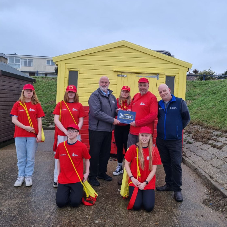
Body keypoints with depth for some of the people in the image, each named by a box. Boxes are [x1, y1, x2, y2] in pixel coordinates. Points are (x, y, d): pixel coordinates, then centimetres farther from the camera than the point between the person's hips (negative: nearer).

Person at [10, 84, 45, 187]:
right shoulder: (17, 104, 5)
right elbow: (14, 119, -1)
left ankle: (28, 176, 18)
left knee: (30, 158, 5)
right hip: (19, 135, 1)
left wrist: (39, 134, -6)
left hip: (32, 135, -1)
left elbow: (39, 120, 2)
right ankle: (21, 176, 21)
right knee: (21, 158, 9)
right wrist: (25, 127, -12)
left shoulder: (37, 105, 4)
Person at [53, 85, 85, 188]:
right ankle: (57, 179, 13)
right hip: (61, 135, 0)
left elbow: (81, 121, 5)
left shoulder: (79, 106, 7)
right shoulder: (60, 104, 6)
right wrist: (66, 131, -10)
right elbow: (56, 120, 0)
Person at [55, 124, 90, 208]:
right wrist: (58, 173, 11)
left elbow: (87, 159, 5)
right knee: (60, 203, -10)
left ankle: (77, 192, 21)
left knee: (75, 203, -13)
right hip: (63, 179, 2)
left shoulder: (82, 146, -9)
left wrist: (86, 173, -2)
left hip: (76, 180, -2)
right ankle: (67, 192, 23)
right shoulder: (60, 146, -1)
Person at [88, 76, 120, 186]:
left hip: (108, 129, 7)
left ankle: (102, 173, 33)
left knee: (106, 152, 16)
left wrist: (118, 111, -2)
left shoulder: (112, 96, 13)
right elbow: (96, 112, -19)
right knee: (95, 153, 1)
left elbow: (114, 110, 23)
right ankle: (92, 176, 14)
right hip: (96, 129, -7)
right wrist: (112, 120, -18)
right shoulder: (95, 95, -9)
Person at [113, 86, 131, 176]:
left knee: (127, 147, 0)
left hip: (127, 127, -2)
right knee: (119, 147, 11)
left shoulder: (131, 102, -1)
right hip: (118, 127, 3)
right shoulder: (116, 101, 4)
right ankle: (119, 166, 24)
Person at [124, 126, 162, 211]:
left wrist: (145, 183, -11)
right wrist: (132, 178, -10)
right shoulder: (133, 148, -6)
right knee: (136, 206, -14)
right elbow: (126, 164, 1)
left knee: (149, 207, -12)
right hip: (135, 182, -1)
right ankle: (137, 194, 18)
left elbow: (153, 169, -3)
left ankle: (145, 194, 19)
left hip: (148, 183, 1)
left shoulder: (154, 150, -4)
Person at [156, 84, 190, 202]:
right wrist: (160, 128, 10)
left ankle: (177, 189, 10)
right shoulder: (159, 104, 6)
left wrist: (178, 129, 5)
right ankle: (169, 184, 30)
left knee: (176, 164, -2)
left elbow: (186, 118, 1)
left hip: (175, 140, -4)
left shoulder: (180, 102, -5)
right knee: (166, 163, 14)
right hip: (161, 140, 5)